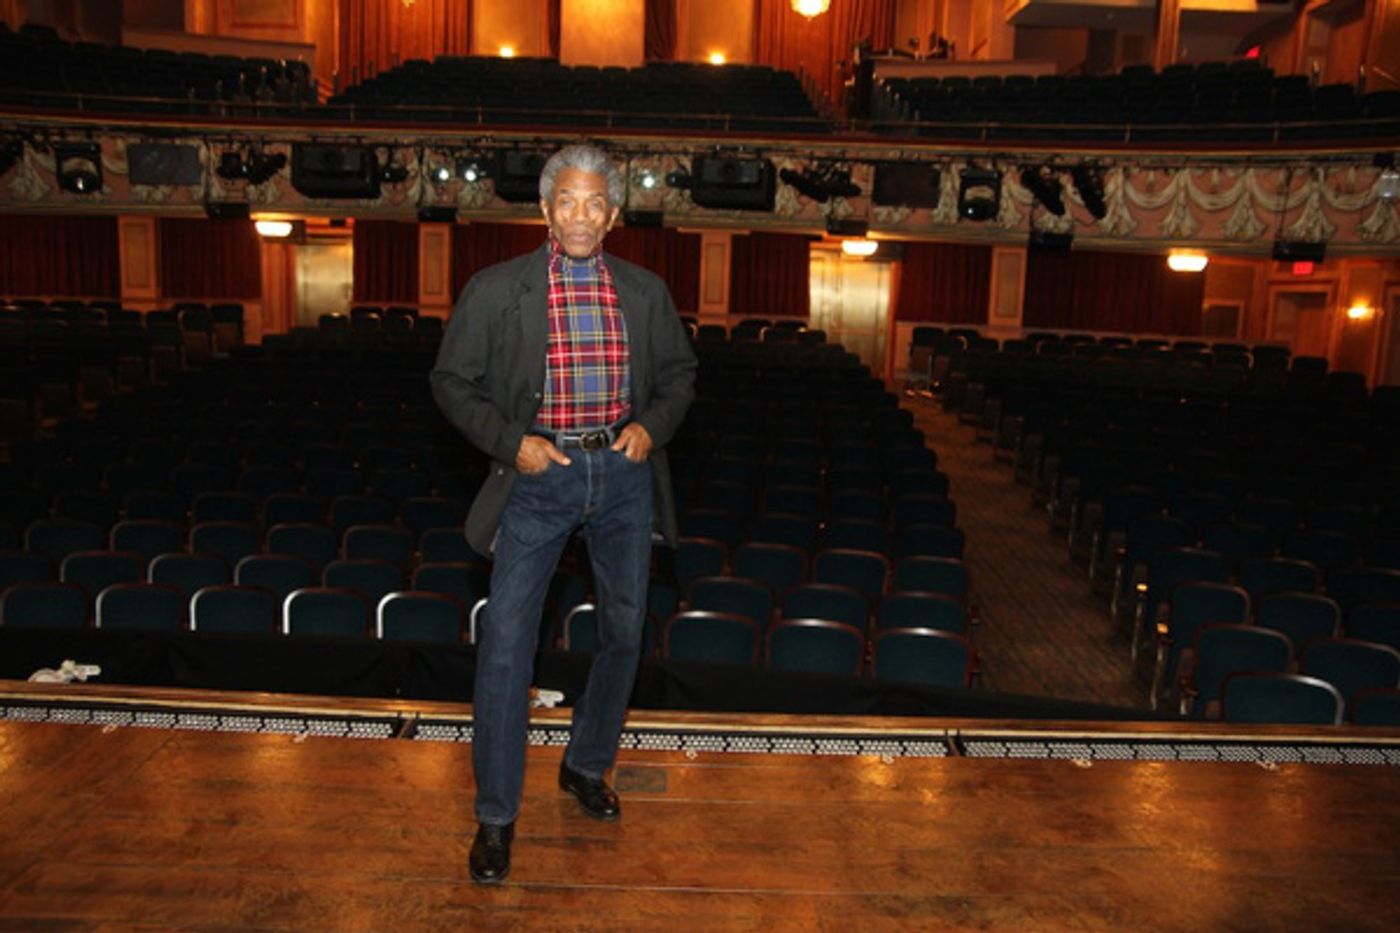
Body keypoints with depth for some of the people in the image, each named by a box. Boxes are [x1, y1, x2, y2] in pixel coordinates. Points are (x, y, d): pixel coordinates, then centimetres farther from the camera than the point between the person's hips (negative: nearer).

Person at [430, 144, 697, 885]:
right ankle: (496, 815, 13)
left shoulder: (645, 291, 4)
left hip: (623, 475, 3)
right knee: (505, 643, -3)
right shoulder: (496, 289, -4)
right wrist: (511, 442, -12)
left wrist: (652, 426, -5)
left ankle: (586, 767, 37)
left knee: (623, 632, 14)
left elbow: (679, 373, 13)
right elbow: (453, 380, 0)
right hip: (539, 475, -3)